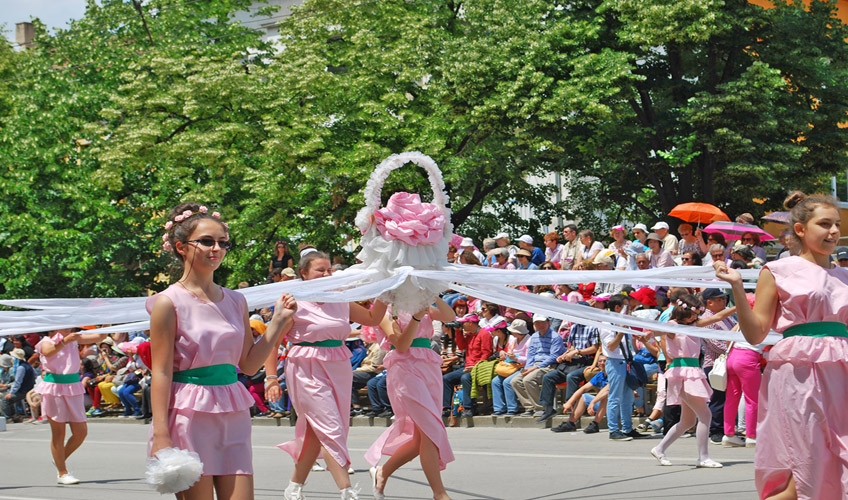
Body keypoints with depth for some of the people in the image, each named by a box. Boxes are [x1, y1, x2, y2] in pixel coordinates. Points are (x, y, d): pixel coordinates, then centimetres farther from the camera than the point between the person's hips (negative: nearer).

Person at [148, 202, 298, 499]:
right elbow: (161, 372, -9)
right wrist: (161, 436, -15)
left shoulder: (236, 301, 11)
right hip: (189, 418, -5)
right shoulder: (169, 303, -6)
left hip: (232, 417, 5)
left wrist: (279, 321, 7)